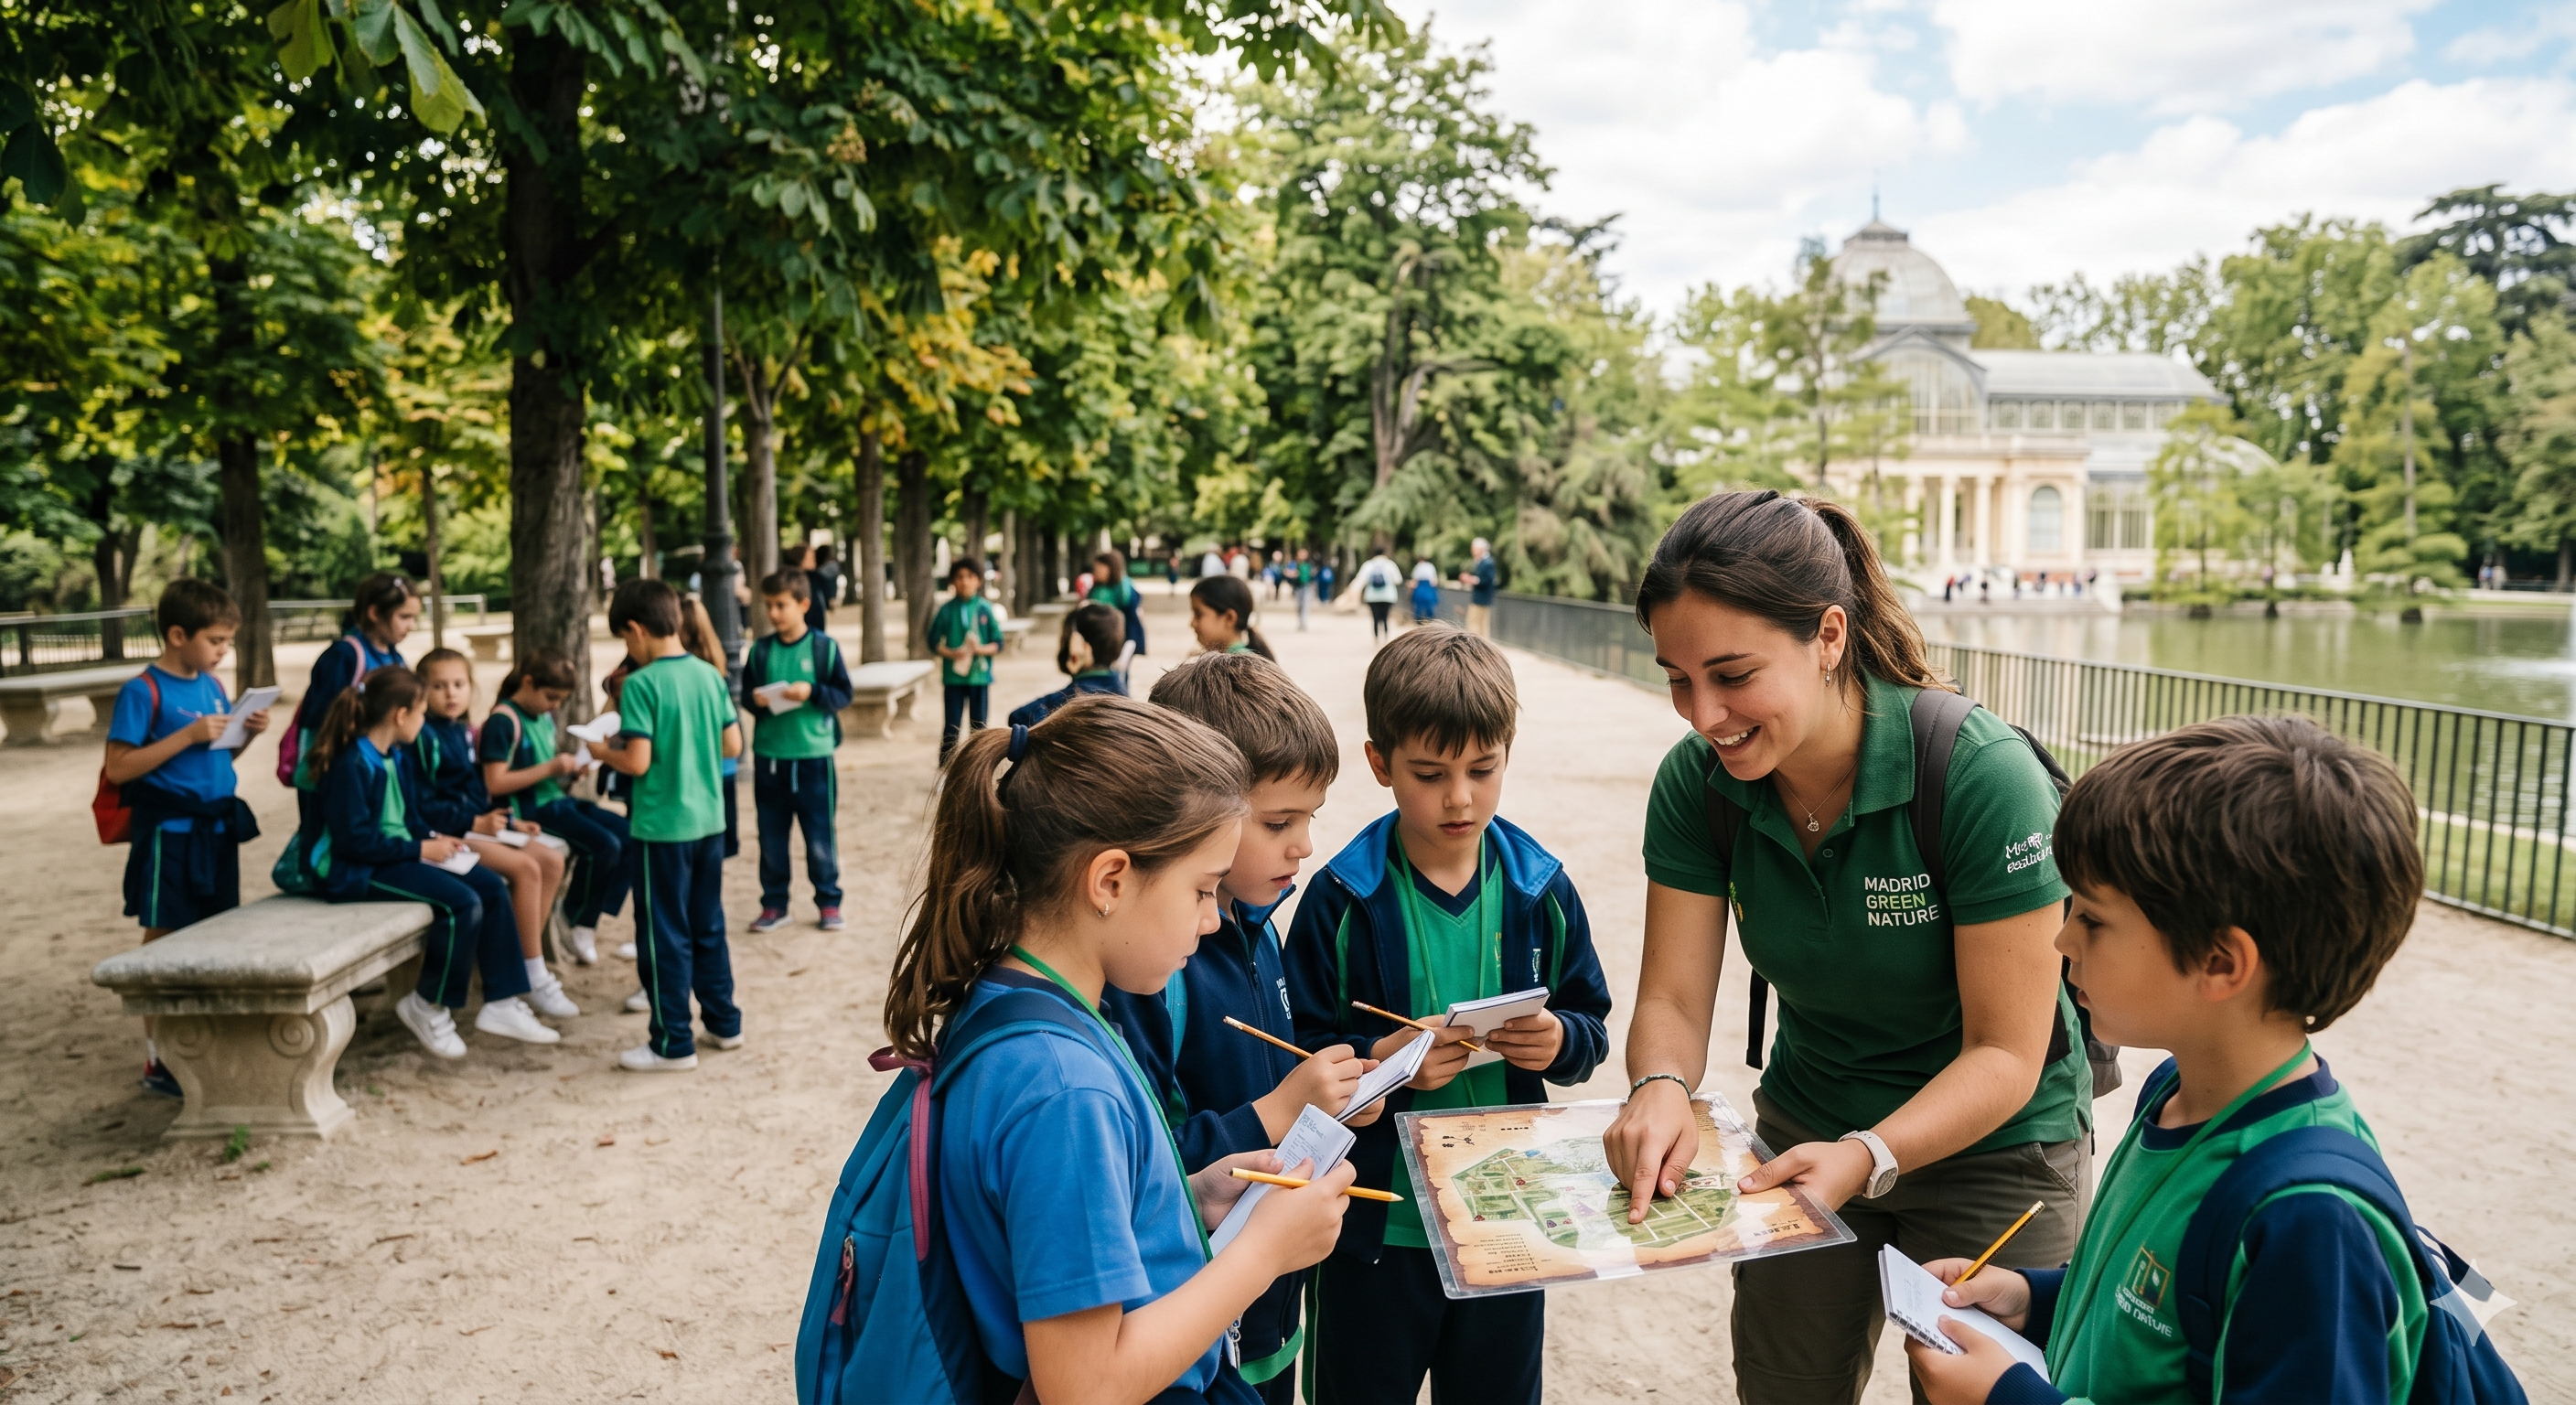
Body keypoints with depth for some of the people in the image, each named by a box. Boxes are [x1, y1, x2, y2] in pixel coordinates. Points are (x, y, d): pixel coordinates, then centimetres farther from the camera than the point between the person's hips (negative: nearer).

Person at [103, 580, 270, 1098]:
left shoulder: (214, 686, 9)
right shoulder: (143, 691, -13)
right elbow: (118, 768, -17)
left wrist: (247, 733, -2)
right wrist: (189, 735, -23)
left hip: (218, 827, 7)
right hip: (169, 833, -7)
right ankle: (158, 1060, 12)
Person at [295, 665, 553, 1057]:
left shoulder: (394, 759, 12)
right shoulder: (353, 764, -19)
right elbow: (353, 838, -23)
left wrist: (433, 837, 3)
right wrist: (419, 849, -19)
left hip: (399, 854, 10)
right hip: (359, 871, -10)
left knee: (492, 888, -2)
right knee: (462, 903, -26)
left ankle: (500, 1002, 1)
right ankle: (426, 1007, -6)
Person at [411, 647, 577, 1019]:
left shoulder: (463, 733, 14)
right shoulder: (423, 737, -12)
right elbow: (423, 805, -17)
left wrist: (508, 821, 11)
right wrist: (474, 824, -20)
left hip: (476, 826, 9)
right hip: (446, 834, -9)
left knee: (552, 861, -4)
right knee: (526, 868, -24)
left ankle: (526, 962, -2)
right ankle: (533, 978, -18)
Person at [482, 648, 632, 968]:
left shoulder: (544, 717, 15)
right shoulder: (502, 721, -12)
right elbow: (496, 783, -19)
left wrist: (571, 767, 6)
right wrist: (550, 768, -21)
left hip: (555, 798, 9)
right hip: (526, 809, -9)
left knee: (629, 835, -3)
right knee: (603, 845, -24)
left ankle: (589, 921, -1)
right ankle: (574, 929, -5)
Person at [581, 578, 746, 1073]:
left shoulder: (642, 683, -15)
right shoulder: (709, 675, 3)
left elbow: (638, 762, -19)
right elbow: (732, 744, 7)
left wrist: (603, 752, 0)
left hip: (662, 827, -6)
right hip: (709, 821, 6)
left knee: (665, 936, 4)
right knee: (708, 927, 18)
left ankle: (673, 1045, 11)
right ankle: (725, 1023, 28)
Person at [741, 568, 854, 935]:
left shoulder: (825, 647, -3)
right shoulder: (760, 651, 4)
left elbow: (844, 695, -2)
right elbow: (744, 694, 9)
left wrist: (812, 692, -18)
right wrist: (755, 700, -12)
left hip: (814, 756, -3)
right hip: (769, 756, 3)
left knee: (820, 836, 5)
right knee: (771, 837, 10)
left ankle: (829, 902, 19)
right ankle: (774, 904, 22)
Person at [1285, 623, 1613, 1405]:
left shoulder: (1540, 888, -2)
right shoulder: (1341, 899, -12)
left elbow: (1591, 1029, 5)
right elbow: (1299, 1056, -10)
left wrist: (1560, 1041, -16)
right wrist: (1380, 1059, -28)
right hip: (1376, 1224, -2)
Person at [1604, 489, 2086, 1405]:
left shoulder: (1983, 775, -28)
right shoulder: (1696, 781, -15)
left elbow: (2007, 1053, -24)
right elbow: (1672, 996, -12)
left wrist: (1870, 1157, -39)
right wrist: (1660, 1091, -34)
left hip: (1991, 1152, -4)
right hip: (1803, 1137, 4)